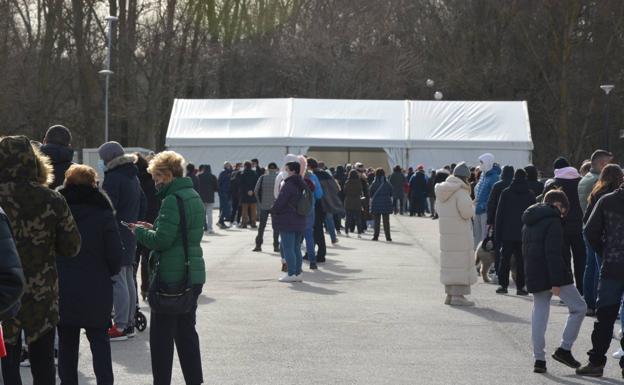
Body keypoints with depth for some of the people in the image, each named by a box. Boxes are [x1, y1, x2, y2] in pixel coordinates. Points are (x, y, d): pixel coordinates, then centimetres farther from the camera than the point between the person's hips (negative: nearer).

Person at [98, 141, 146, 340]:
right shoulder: (133, 177, 15)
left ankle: (120, 326, -8)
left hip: (116, 234, -9)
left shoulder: (113, 178, -14)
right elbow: (143, 205, 21)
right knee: (128, 279, 14)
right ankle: (129, 323, 19)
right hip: (131, 235, 10)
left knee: (118, 281, -8)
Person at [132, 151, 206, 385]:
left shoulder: (172, 200, -16)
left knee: (161, 335, 0)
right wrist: (152, 228, 13)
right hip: (194, 275, 9)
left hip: (172, 277, -9)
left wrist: (139, 232, -3)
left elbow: (161, 240, -20)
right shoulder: (194, 196, 12)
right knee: (186, 331, 16)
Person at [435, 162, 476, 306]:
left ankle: (449, 294, 19)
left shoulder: (443, 190, 10)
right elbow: (467, 212, -20)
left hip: (446, 231, 8)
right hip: (460, 232, -8)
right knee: (461, 261, -3)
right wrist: (472, 208, 2)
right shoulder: (461, 191, -16)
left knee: (449, 261, 14)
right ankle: (458, 295, -5)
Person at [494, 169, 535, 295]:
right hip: (524, 235, 1)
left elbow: (499, 214, 0)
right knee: (521, 260, 3)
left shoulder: (506, 193, 0)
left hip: (507, 234, -1)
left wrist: (498, 234, 4)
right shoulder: (530, 195, 3)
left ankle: (503, 285, 5)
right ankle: (520, 287, 0)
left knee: (505, 259, 7)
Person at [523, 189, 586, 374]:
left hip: (534, 275, 8)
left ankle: (539, 359, 7)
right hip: (552, 274, -8)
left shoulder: (528, 223, 15)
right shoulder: (553, 221, -12)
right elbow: (553, 253, -19)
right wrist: (556, 282, -20)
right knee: (578, 308, 4)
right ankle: (564, 349, 2)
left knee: (539, 314, 10)